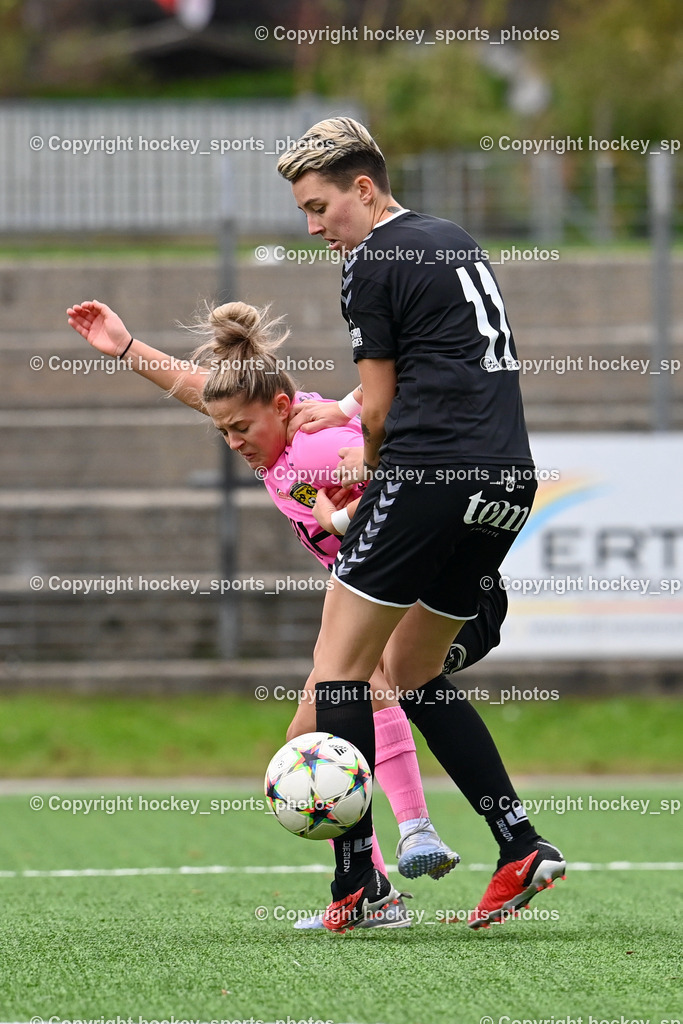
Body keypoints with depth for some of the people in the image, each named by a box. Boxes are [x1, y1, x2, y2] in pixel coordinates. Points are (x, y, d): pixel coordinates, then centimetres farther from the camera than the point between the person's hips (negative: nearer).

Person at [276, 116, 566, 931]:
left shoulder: (373, 262, -3)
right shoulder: (458, 243, 21)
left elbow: (379, 413, -1)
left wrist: (371, 468, 20)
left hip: (428, 474, -8)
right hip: (508, 482, 8)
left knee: (339, 665, -3)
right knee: (410, 672, 17)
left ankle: (357, 880, -11)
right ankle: (521, 846, 6)